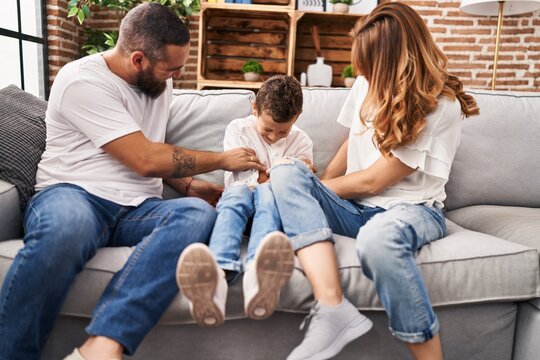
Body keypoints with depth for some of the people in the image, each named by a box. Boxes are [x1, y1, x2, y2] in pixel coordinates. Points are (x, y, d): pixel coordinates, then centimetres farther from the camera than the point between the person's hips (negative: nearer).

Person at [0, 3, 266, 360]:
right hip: (75, 195, -5)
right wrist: (223, 160, -5)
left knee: (201, 213, -29)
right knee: (67, 225, -43)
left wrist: (190, 185, 7)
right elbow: (145, 160, -15)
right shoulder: (82, 80, -9)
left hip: (138, 209, 6)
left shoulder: (159, 82, 15)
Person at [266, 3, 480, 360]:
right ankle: (333, 307, -35)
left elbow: (372, 181, -16)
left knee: (378, 237, -43)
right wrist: (316, 188, 8)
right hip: (355, 208, 6)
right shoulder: (368, 84, 5)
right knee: (287, 173, -21)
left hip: (409, 208, -6)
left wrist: (313, 188, -5)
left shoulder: (442, 107, -15)